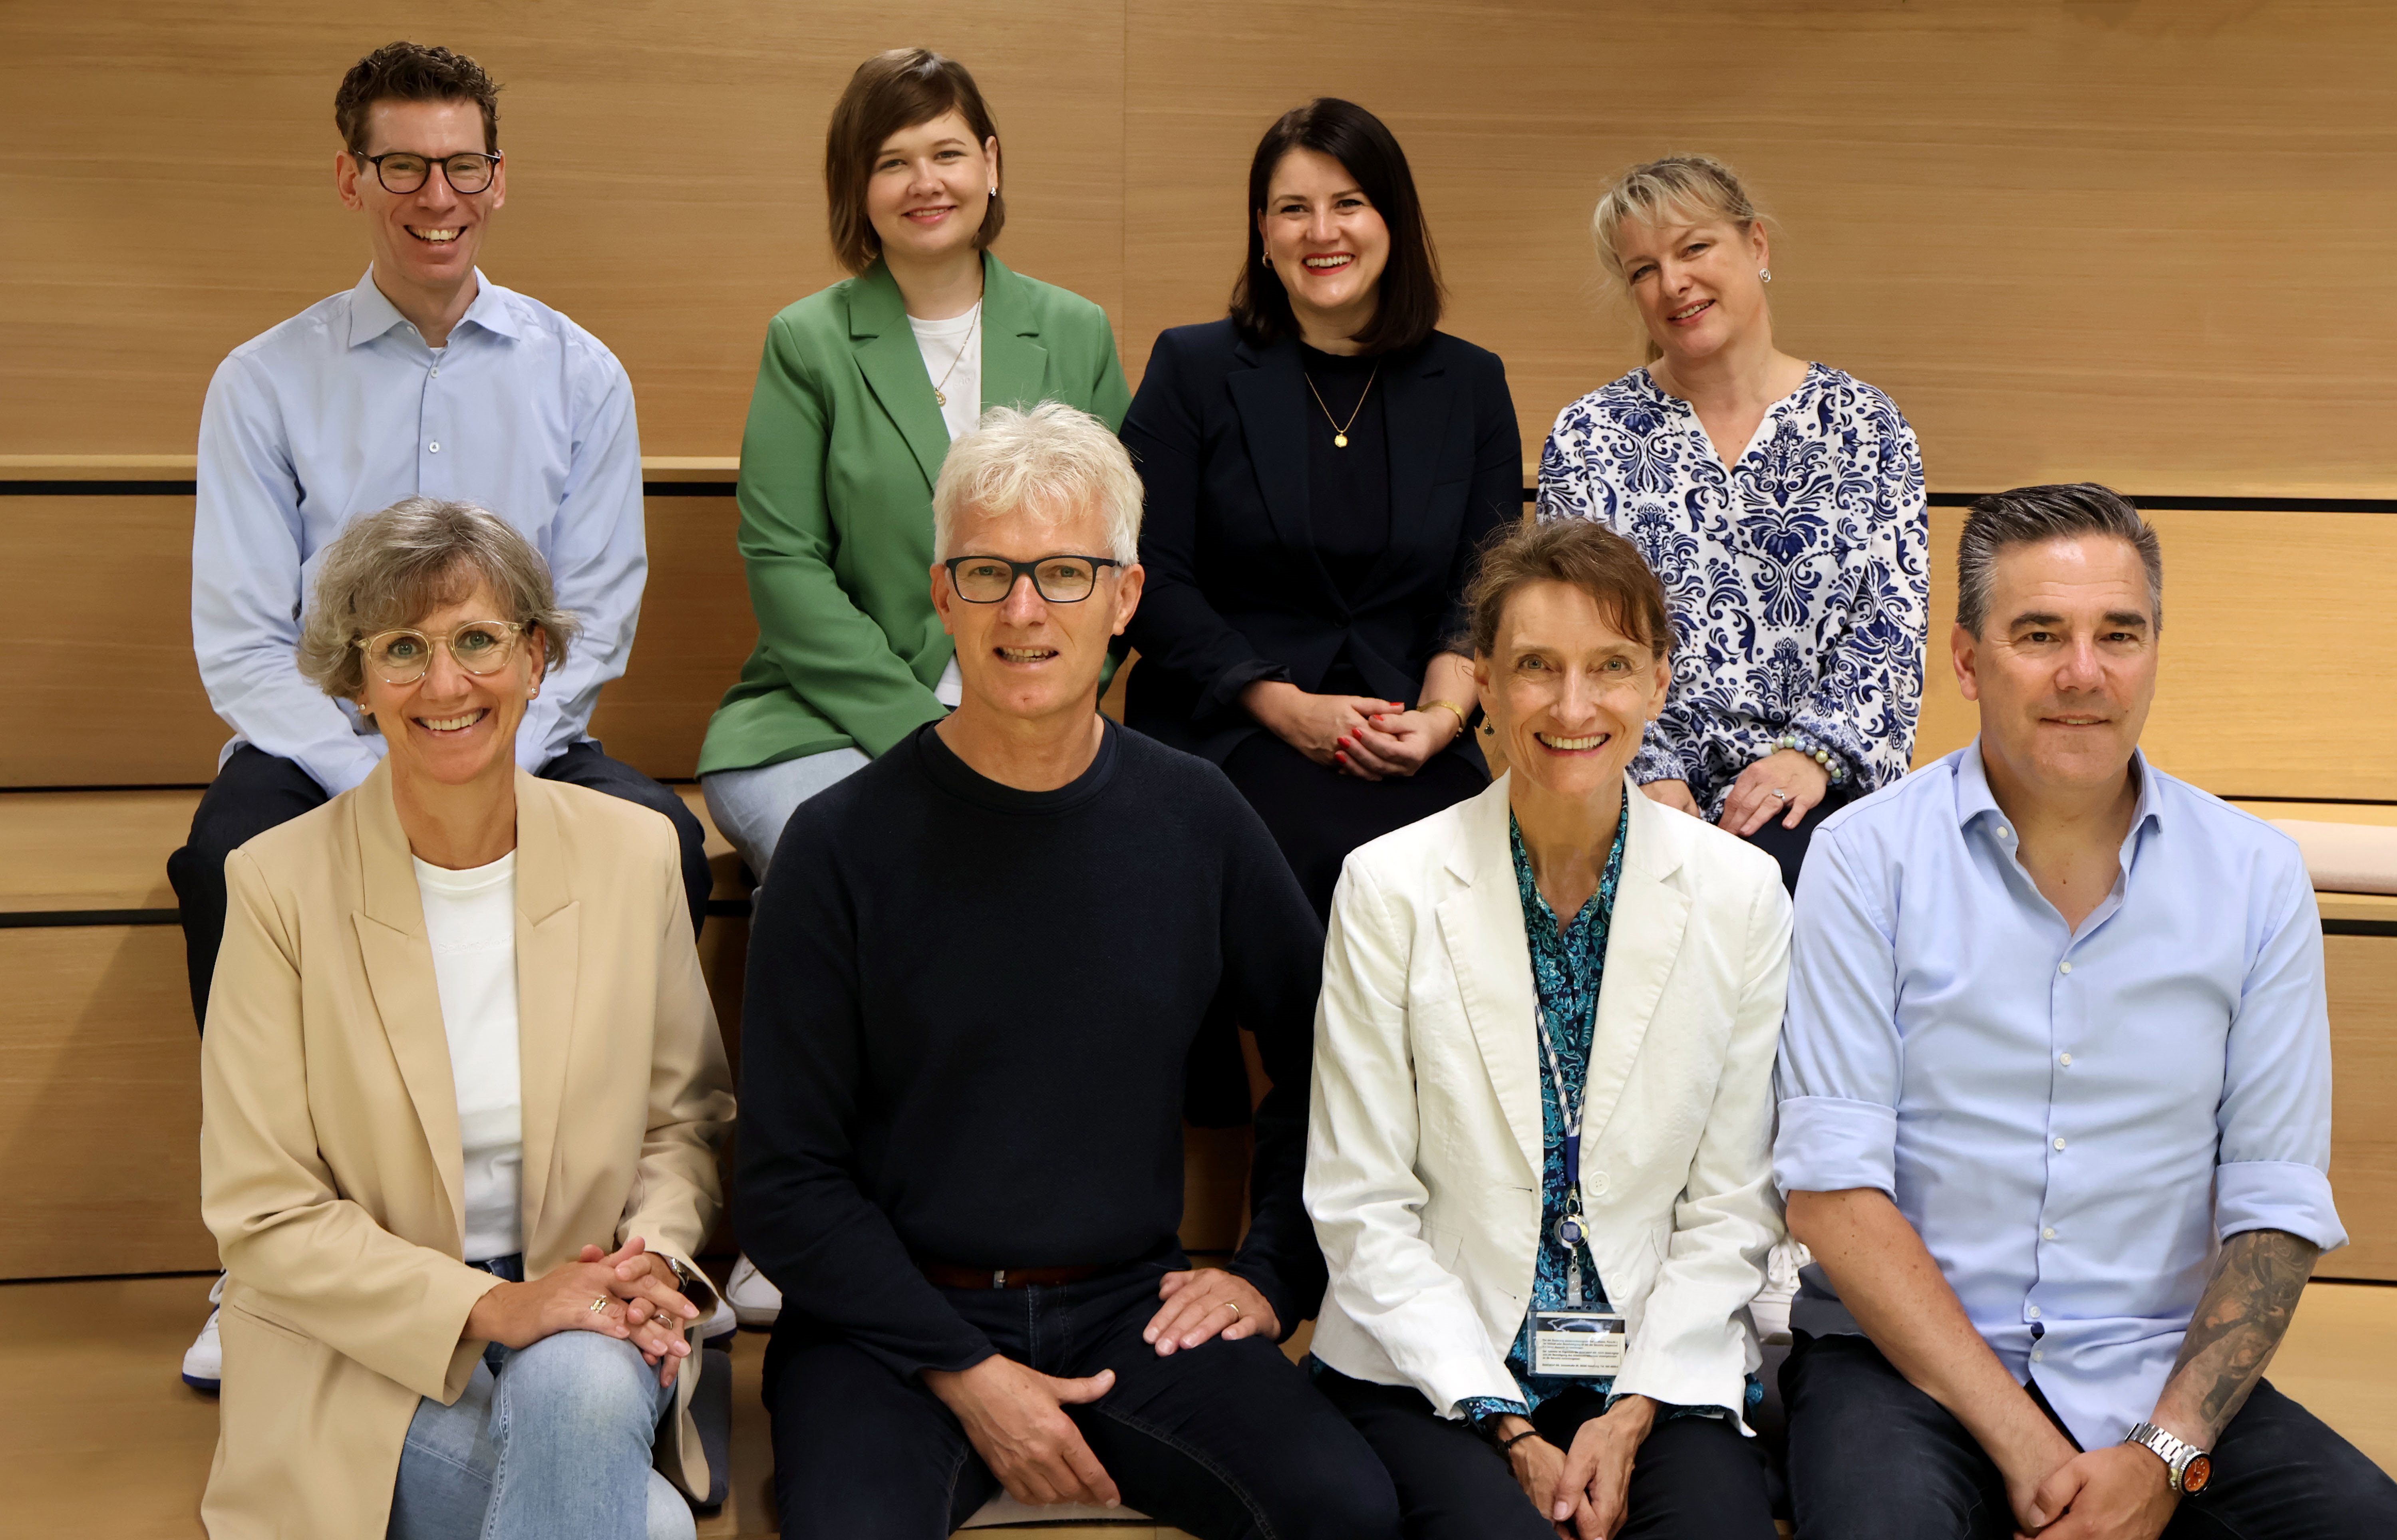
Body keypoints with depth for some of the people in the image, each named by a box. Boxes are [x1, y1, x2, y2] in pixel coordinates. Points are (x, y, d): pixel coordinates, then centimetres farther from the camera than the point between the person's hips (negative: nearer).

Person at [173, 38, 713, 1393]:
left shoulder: (580, 376, 5)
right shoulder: (266, 383, 3)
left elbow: (595, 621, 1)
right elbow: (242, 644, -3)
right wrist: (377, 788, -18)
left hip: (526, 743, 1)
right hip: (322, 745, 0)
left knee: (666, 844, -30)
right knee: (231, 862, -33)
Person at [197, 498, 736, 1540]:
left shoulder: (636, 852, 0)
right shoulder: (279, 884, -8)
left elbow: (688, 1118, 11)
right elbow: (263, 1219, -8)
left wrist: (655, 1250, -10)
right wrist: (489, 1308, -19)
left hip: (580, 1322, 2)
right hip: (369, 1355, -2)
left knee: (580, 1389, -33)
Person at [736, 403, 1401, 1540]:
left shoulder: (1194, 820, 4)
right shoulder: (846, 844, -5)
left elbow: (1321, 1053, 19)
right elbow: (787, 1181, -4)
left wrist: (1275, 1274, 9)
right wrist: (962, 1373, -11)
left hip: (1133, 1308, 3)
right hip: (893, 1319, -2)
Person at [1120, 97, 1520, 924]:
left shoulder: (1471, 384, 14)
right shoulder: (1193, 368, 7)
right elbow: (1150, 577, 0)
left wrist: (1442, 713, -10)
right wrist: (1285, 706, -12)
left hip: (1412, 739, 2)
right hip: (1222, 729, -2)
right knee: (1345, 860, -33)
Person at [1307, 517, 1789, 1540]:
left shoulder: (1742, 894, 2)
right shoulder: (1389, 888, -3)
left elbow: (1732, 1207, 4)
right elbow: (1361, 1207, -3)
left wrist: (1634, 1412, -8)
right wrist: (1508, 1427, -10)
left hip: (1662, 1369, 1)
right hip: (1436, 1369, -1)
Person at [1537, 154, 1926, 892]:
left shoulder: (1864, 427, 11)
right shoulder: (1590, 436, 10)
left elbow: (1894, 621, 4)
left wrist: (1812, 751, -12)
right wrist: (1646, 770, -12)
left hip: (1817, 792, 0)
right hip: (1640, 790, 0)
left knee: (1773, 867, -33)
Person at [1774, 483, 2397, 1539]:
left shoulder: (2256, 878, 5)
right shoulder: (1868, 857, -3)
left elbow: (2276, 1209, 3)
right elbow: (1833, 1192, -8)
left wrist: (2165, 1453, -11)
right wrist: (2021, 1441, -15)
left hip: (2158, 1373, 3)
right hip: (1907, 1363, -3)